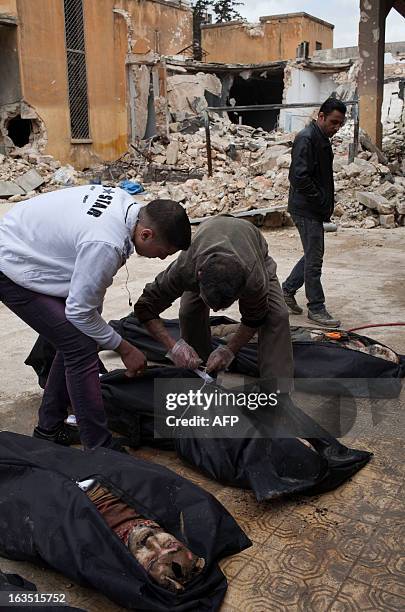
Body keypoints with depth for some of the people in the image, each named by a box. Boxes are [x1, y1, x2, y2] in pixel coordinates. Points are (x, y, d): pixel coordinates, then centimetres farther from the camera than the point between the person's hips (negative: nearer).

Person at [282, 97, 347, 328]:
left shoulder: (323, 139, 14)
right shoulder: (306, 138, -16)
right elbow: (300, 177, -24)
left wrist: (328, 204, 11)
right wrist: (323, 203, -17)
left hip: (315, 210, 10)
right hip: (307, 209, -10)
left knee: (313, 255, 17)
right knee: (314, 259, -2)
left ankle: (288, 290, 30)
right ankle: (316, 308, 8)